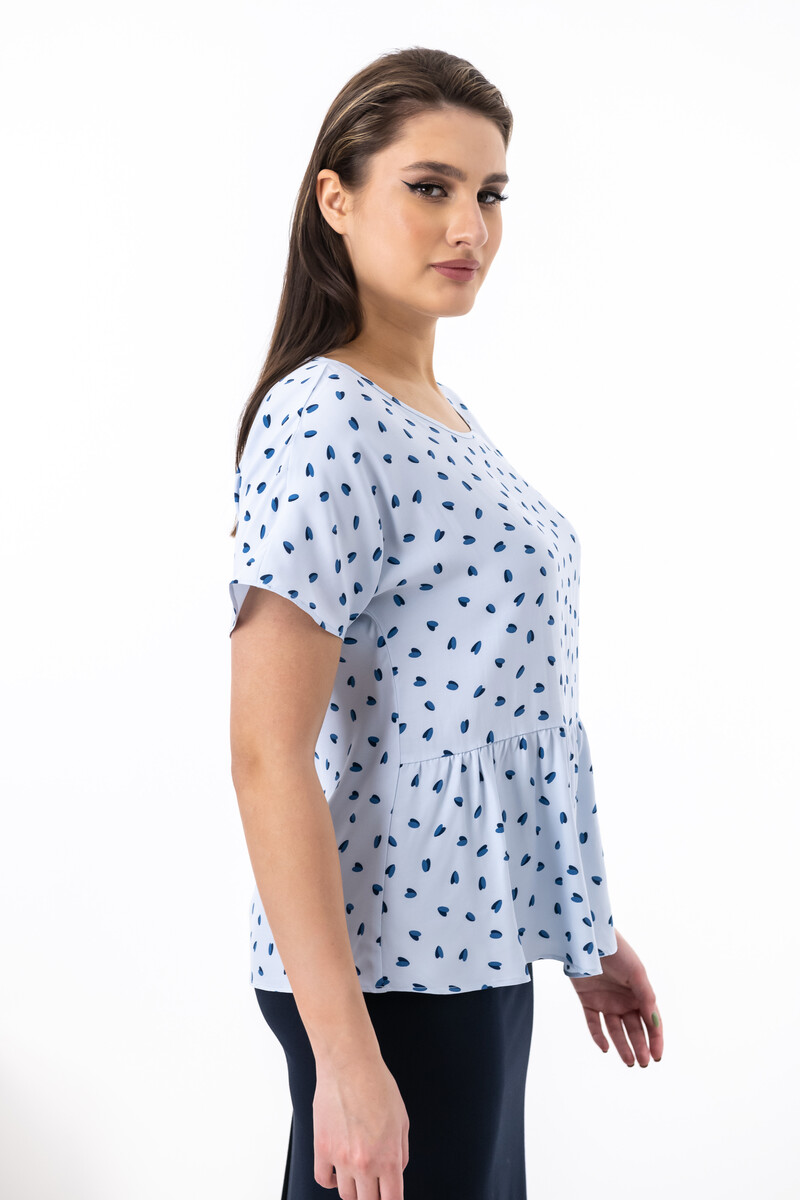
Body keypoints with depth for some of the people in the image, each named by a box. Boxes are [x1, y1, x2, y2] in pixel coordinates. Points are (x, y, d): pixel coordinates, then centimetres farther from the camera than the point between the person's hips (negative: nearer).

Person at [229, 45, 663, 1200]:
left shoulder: (452, 416, 12)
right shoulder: (321, 425, -16)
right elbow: (267, 758, -21)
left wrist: (585, 930, 19)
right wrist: (344, 1055, -23)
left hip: (477, 942, 9)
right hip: (391, 973, -9)